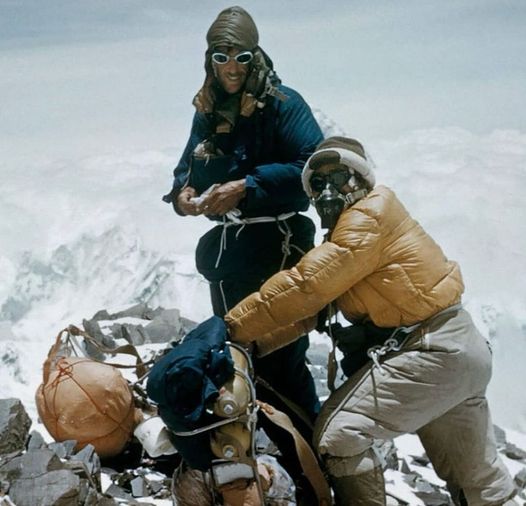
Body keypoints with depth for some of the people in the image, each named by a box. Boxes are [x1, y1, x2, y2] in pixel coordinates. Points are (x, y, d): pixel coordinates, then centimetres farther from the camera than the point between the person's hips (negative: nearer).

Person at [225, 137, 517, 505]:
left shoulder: (371, 215, -11)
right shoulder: (344, 237, 18)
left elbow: (306, 286, -19)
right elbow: (310, 310, 11)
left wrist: (234, 326, -16)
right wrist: (255, 344, -1)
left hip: (432, 351, -10)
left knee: (338, 432, -14)